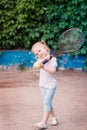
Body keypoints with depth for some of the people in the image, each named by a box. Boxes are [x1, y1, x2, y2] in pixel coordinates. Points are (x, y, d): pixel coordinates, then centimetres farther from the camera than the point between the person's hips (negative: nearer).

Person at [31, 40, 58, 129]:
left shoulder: (52, 59, -10)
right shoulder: (40, 59, 5)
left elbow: (53, 71, -23)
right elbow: (35, 66, -15)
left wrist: (43, 67, -35)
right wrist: (43, 59, -27)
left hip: (51, 85, -6)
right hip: (42, 85, 6)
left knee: (46, 102, -12)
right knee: (47, 103, 11)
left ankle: (44, 123, -13)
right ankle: (54, 118, 28)